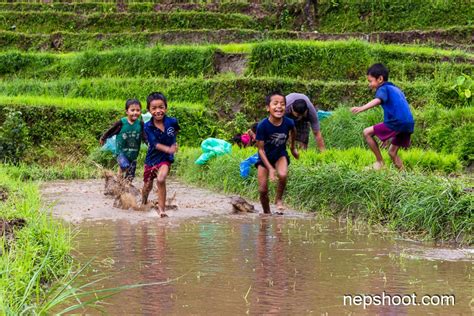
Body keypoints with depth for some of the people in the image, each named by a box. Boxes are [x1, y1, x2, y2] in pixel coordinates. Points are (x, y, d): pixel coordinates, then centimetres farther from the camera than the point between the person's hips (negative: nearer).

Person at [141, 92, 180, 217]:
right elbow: (155, 144, -25)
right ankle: (144, 202, 49)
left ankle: (161, 209, -17)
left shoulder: (172, 122, -13)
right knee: (148, 185, 16)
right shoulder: (148, 126, -16)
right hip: (152, 157, 1)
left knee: (161, 179, -27)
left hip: (166, 157, -1)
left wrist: (174, 144, 13)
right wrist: (168, 149, -40)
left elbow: (176, 131, 14)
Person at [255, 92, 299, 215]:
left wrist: (292, 147, 21)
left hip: (280, 155, 1)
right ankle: (267, 213, 19)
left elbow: (293, 131, 6)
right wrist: (270, 168, -26)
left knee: (282, 175, -29)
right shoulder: (263, 126, -28)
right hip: (265, 157, -1)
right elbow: (261, 149, -20)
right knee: (262, 189, -5)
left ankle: (279, 199, -1)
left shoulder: (288, 122, -21)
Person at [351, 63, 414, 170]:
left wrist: (362, 108, -40)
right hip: (409, 124, 9)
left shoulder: (383, 89, 2)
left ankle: (380, 162, 1)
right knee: (392, 152, 21)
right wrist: (388, 136, 39)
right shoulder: (396, 89, 29)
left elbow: (378, 100, -22)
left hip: (397, 123, -9)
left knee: (367, 132, -1)